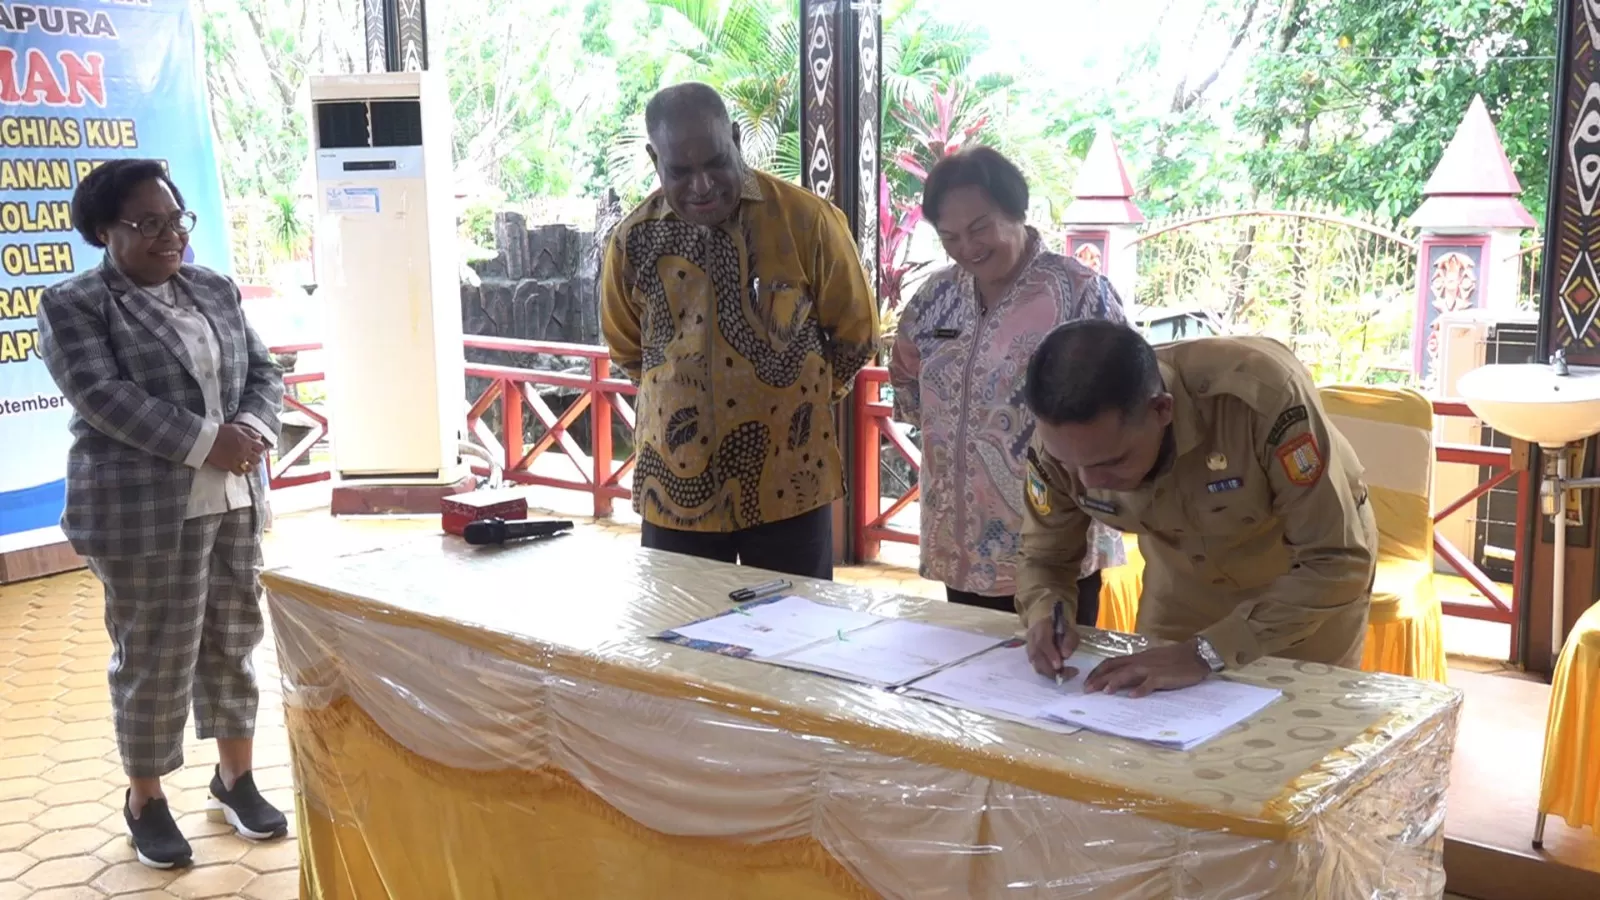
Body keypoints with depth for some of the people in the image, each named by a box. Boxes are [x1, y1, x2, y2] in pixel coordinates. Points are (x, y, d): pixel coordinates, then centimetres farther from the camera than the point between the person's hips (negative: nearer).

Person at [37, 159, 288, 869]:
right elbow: (104, 398, -17)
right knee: (154, 660, 3)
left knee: (233, 641, 12)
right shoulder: (72, 305, -5)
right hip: (143, 512, -5)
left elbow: (263, 371, 10)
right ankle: (144, 797, 21)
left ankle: (234, 778, 27)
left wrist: (251, 430, -11)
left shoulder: (214, 290, 12)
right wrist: (207, 442, -21)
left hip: (233, 502, 5)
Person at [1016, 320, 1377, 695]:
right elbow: (1045, 558, -10)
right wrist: (1044, 615, -32)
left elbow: (1335, 561, -35)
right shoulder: (1063, 438, -26)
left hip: (1316, 579, -3)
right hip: (1187, 581, 3)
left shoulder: (1262, 394, -40)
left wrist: (1206, 651, -41)